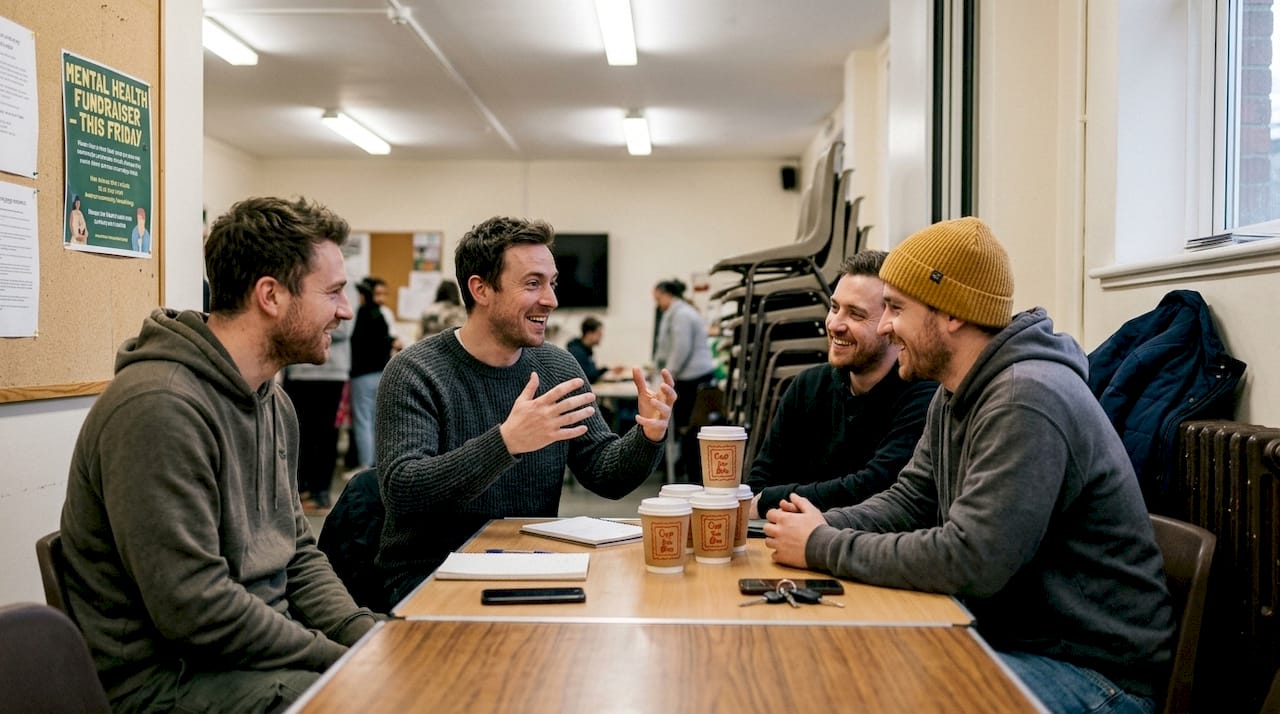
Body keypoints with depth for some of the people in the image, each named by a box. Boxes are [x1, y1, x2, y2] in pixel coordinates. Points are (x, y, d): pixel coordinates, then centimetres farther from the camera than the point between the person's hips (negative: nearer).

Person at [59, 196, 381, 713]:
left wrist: (368, 638, -4)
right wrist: (342, 659, -17)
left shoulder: (274, 402, 9)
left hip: (255, 647, 9)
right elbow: (194, 608, -24)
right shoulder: (159, 407, -22)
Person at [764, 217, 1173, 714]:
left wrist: (825, 548, -19)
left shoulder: (1026, 401, -25)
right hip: (1009, 634, 9)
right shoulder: (955, 396, 8)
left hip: (1094, 670, -9)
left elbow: (969, 562, -29)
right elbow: (910, 500, 12)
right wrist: (825, 526, -8)